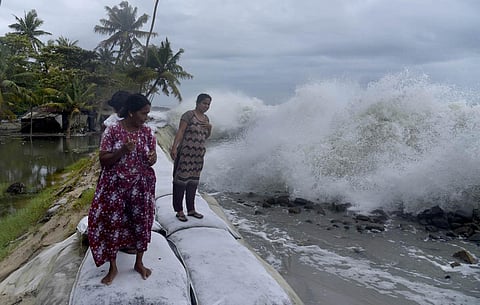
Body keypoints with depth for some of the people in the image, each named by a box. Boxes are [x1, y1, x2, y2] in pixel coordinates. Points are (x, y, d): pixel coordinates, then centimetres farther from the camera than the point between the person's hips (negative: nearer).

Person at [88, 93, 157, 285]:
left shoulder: (147, 132, -1)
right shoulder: (112, 130, -11)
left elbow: (152, 157, 7)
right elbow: (102, 159, -10)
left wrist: (153, 159, -17)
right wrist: (122, 151, -26)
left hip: (141, 187, 3)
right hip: (115, 186, -3)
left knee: (141, 222, 11)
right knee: (113, 224, 5)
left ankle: (139, 263, 30)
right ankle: (113, 267, 23)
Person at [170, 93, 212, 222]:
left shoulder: (206, 118, 15)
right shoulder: (189, 115, -7)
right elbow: (180, 131, -14)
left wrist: (210, 127, 2)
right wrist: (174, 147, -23)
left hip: (199, 154, 7)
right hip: (186, 152, -7)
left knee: (193, 182, 12)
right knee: (181, 180, -3)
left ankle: (191, 210, 21)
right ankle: (179, 211, 4)